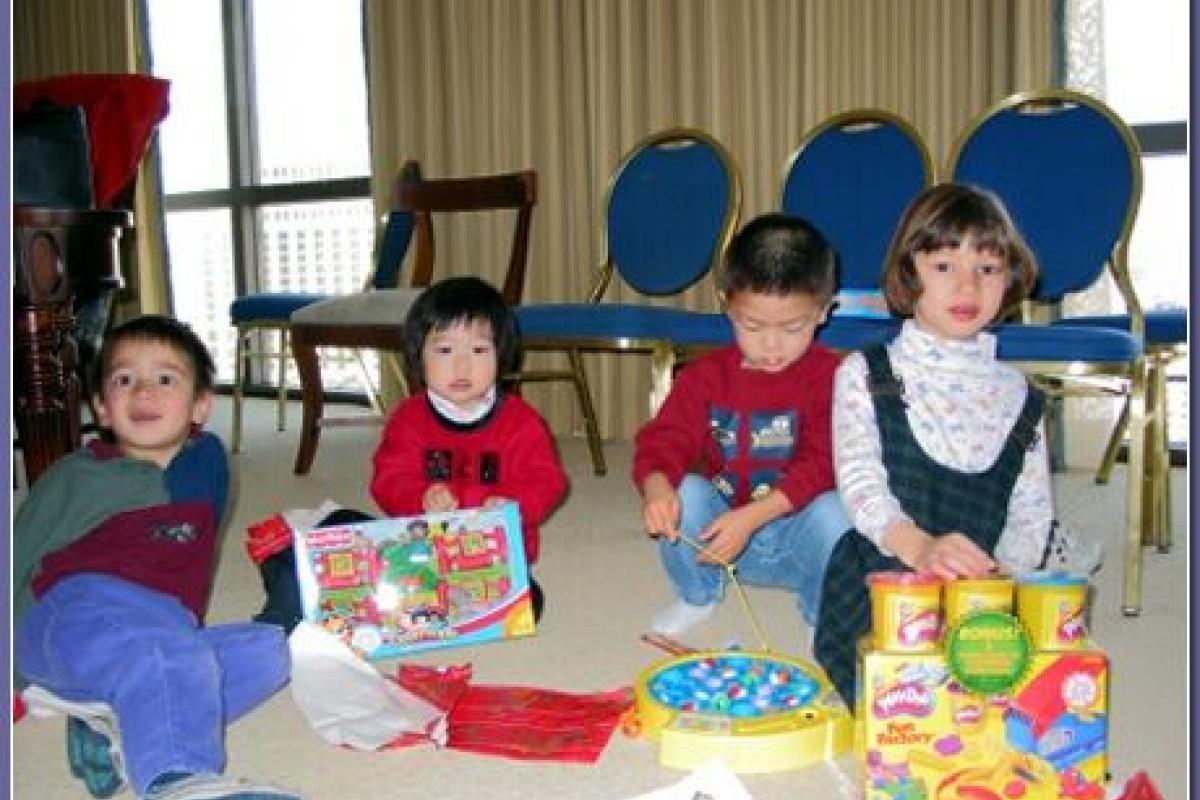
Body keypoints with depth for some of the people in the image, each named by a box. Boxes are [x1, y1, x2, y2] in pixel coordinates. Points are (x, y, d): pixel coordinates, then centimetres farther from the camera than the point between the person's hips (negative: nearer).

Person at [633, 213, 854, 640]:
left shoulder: (832, 377, -11)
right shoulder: (706, 375, -1)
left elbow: (821, 464, -20)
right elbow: (664, 441, -10)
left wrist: (750, 517, -32)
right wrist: (656, 487, -35)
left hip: (798, 535, -2)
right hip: (720, 523, 3)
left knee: (835, 510, -32)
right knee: (686, 491, -26)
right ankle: (697, 596, 3)